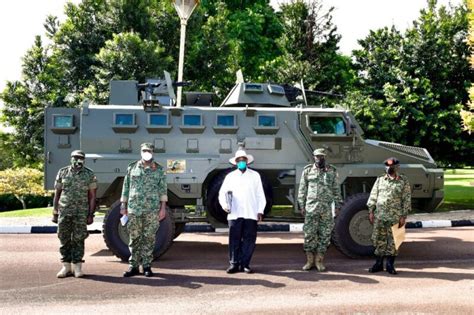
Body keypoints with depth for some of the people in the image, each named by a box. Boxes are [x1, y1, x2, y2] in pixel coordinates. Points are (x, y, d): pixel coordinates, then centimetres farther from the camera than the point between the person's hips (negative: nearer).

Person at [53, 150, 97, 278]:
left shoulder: (89, 174, 1)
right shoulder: (63, 172, 6)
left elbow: (92, 196, 1)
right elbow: (57, 194, 8)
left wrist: (91, 214, -5)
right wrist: (55, 213, 4)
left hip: (81, 213, -2)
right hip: (64, 212, 2)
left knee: (78, 240, 1)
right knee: (64, 240, 5)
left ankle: (77, 267, 9)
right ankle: (66, 267, 15)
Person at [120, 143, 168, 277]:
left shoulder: (159, 169, 6)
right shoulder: (132, 167, 9)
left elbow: (163, 189, 5)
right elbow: (126, 187, 11)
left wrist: (163, 207, -1)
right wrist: (123, 205, 7)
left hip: (152, 210, -1)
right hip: (133, 209, 1)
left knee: (149, 239, 2)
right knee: (134, 238, 5)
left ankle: (147, 266, 11)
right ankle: (133, 266, 12)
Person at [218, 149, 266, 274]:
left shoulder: (255, 175, 13)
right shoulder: (230, 176, 13)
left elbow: (260, 195, 10)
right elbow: (222, 192, 8)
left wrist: (260, 210, 1)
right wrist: (224, 205, -10)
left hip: (251, 214, 0)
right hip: (234, 214, 0)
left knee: (249, 240, 0)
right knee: (234, 239, -2)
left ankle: (245, 264, 8)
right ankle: (234, 264, 6)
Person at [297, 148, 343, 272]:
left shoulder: (332, 171, 8)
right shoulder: (307, 170, 6)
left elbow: (336, 189, 11)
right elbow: (302, 189, 8)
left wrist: (338, 204, 6)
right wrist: (301, 205, 3)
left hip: (326, 208, 1)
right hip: (311, 207, -1)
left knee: (324, 234, 3)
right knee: (309, 234, 0)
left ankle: (319, 260, 13)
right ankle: (309, 260, 10)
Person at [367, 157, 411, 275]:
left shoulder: (403, 181, 2)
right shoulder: (380, 180, 9)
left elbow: (406, 199, -1)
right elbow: (373, 196, 9)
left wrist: (403, 216, -6)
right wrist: (371, 212, 3)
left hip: (395, 217, -2)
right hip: (380, 215, 2)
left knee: (393, 241, 3)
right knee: (379, 239, 6)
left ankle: (390, 265, 14)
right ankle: (378, 264, 17)